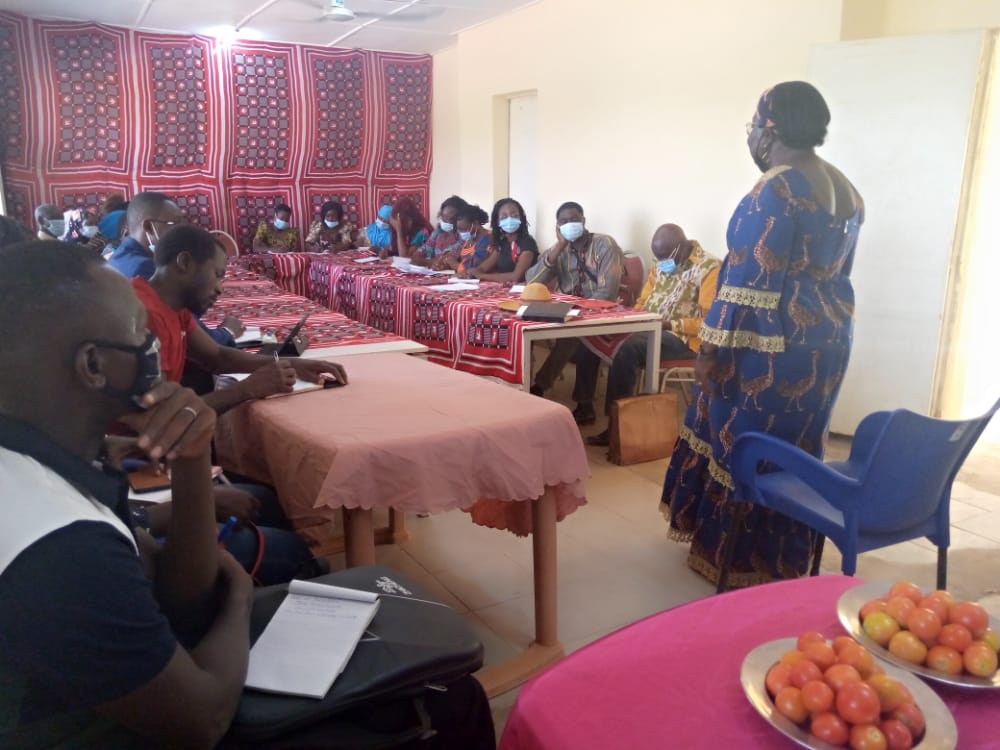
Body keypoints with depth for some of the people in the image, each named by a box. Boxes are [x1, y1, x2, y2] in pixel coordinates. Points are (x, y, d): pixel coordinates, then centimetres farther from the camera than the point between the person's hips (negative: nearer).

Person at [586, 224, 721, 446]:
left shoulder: (709, 268, -9)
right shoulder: (661, 265, 15)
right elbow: (643, 302, 22)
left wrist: (669, 324, -23)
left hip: (683, 338, -8)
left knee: (627, 348, -35)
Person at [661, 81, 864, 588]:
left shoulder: (775, 189, -17)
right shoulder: (846, 190, 11)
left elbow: (751, 282, -21)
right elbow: (836, 272, 16)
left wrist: (716, 349, -16)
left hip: (773, 345, -9)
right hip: (826, 340, 9)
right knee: (792, 447, 17)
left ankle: (740, 560, 15)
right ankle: (782, 557, 29)